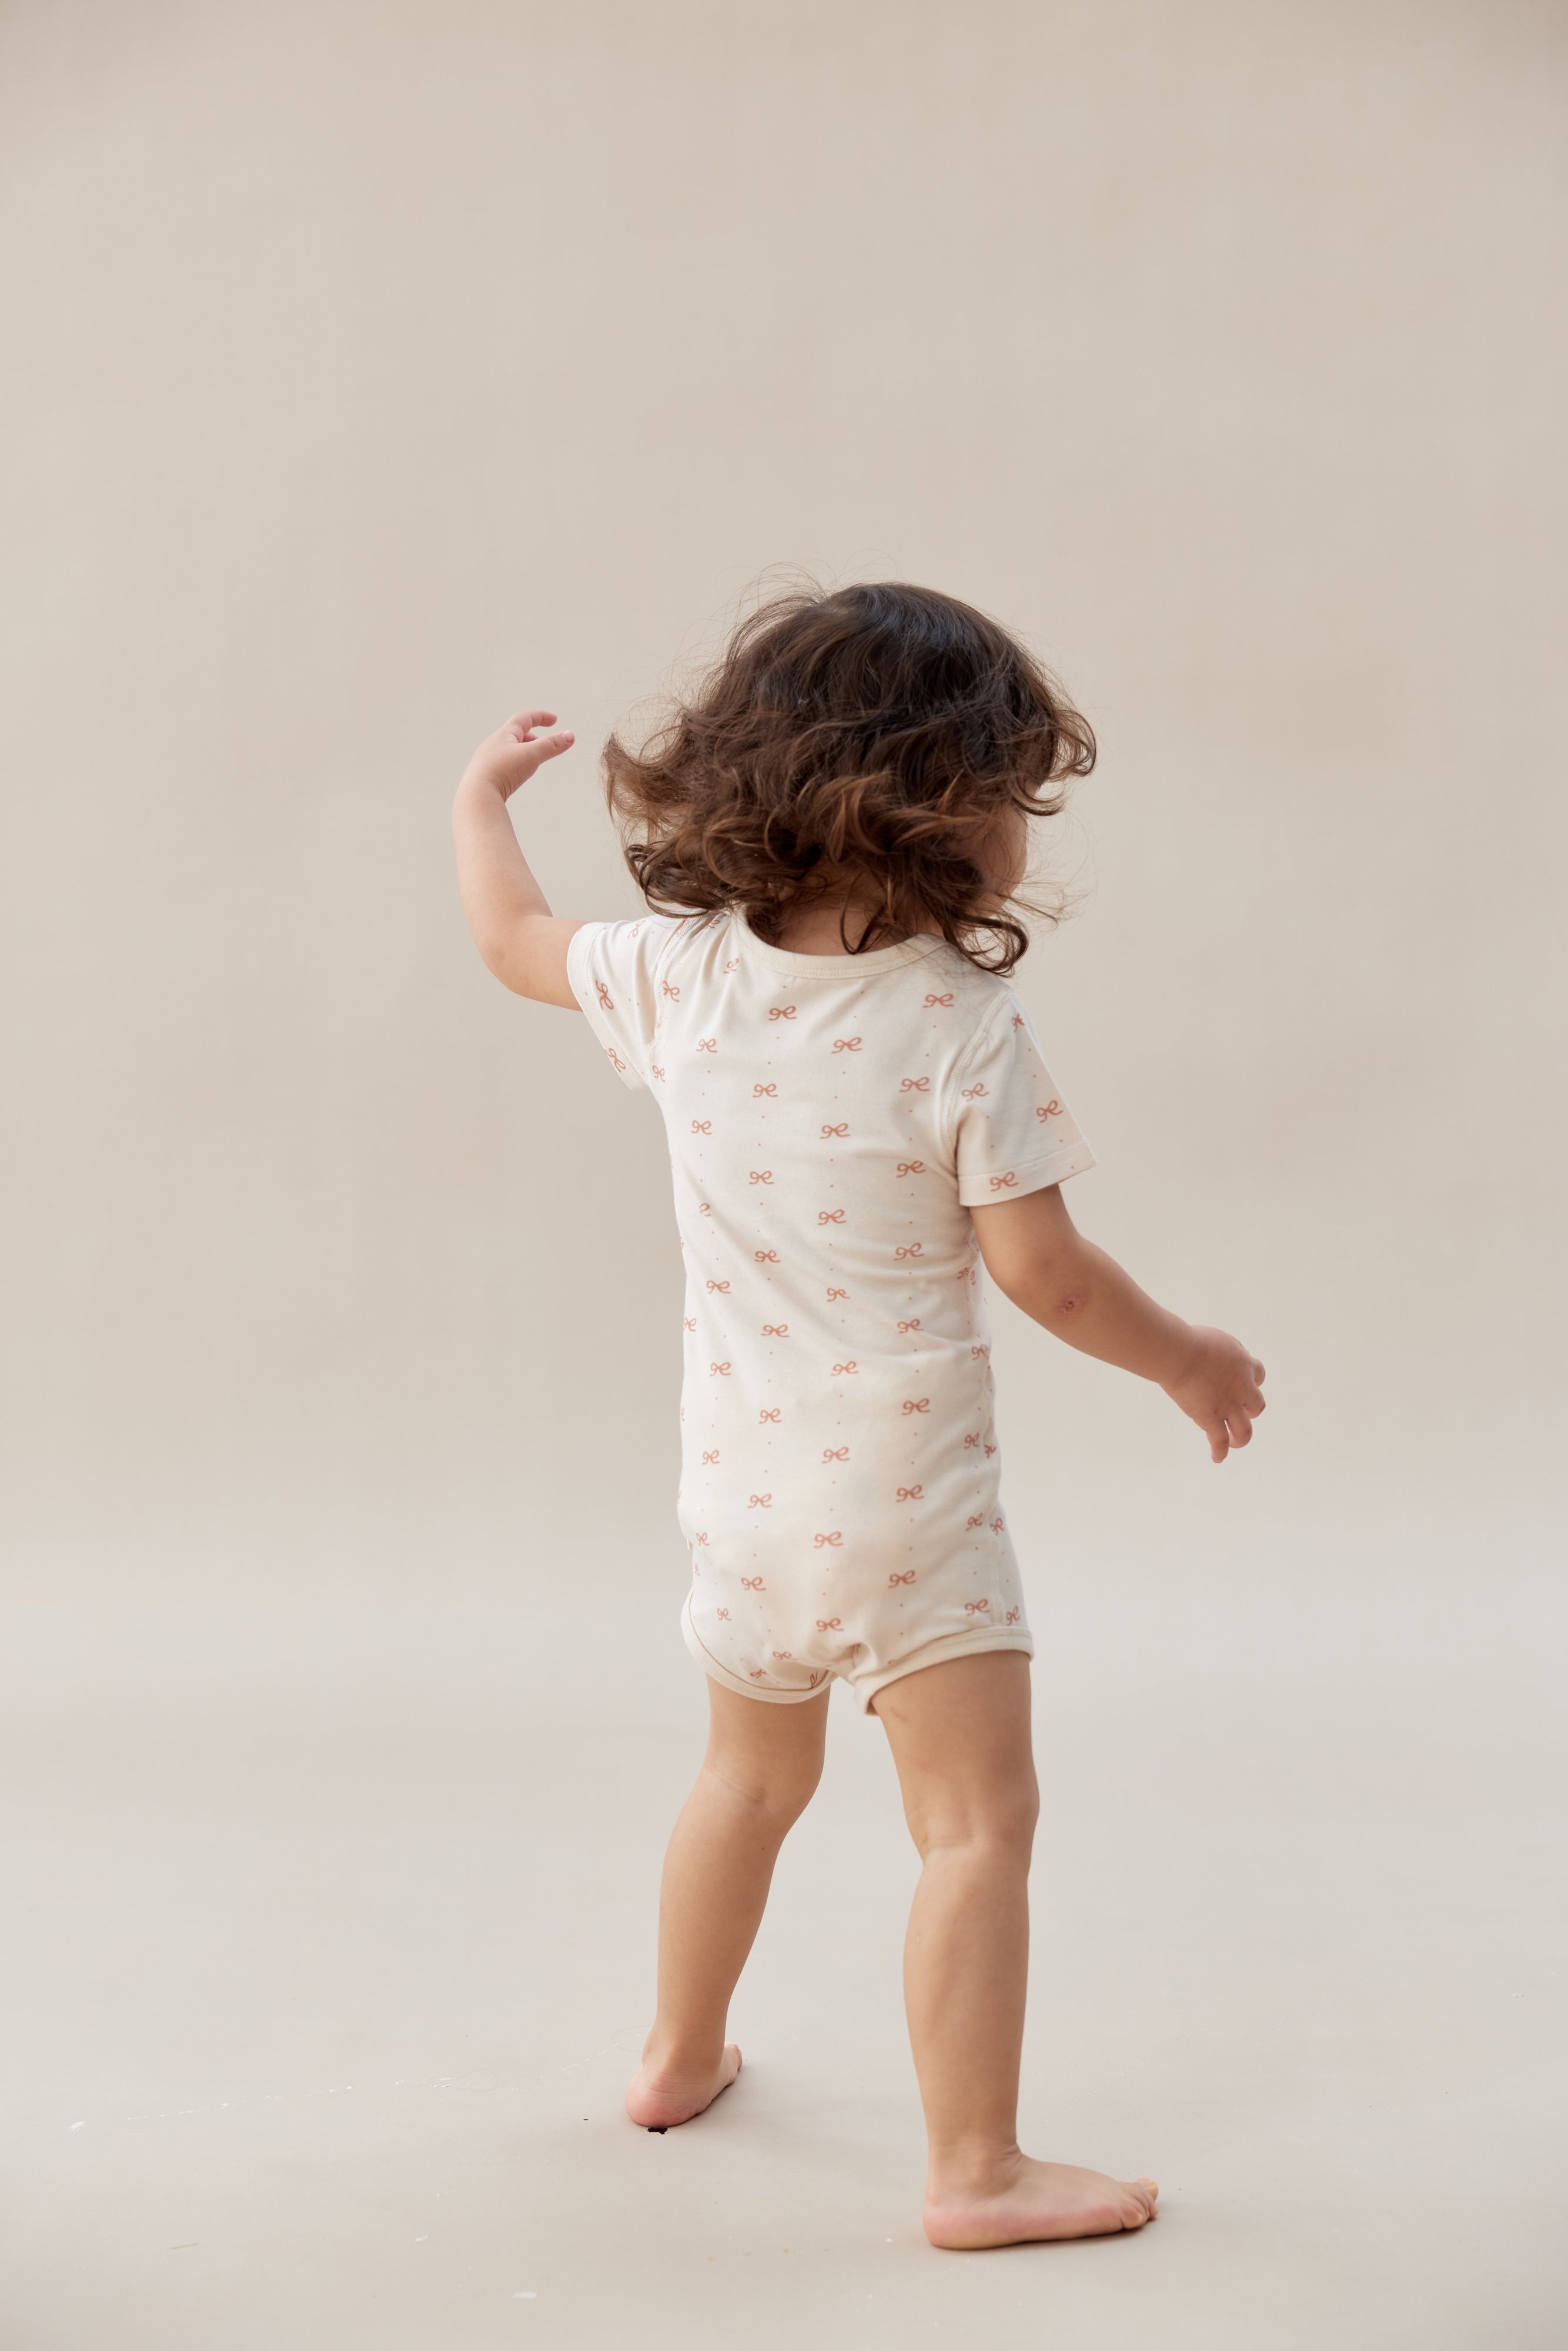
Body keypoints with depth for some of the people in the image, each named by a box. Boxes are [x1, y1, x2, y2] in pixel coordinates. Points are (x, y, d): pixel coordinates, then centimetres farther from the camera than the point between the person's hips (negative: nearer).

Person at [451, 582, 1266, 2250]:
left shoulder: (680, 973, -4)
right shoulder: (963, 1026, -18)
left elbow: (514, 939, 14)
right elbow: (1045, 1275, -14)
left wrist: (482, 798, 33)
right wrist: (1190, 1362, 2)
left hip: (738, 1480, 6)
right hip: (900, 1492, -6)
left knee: (753, 1773, 27)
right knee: (979, 1818, 3)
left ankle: (680, 2058, 44)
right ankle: (975, 2171, 7)